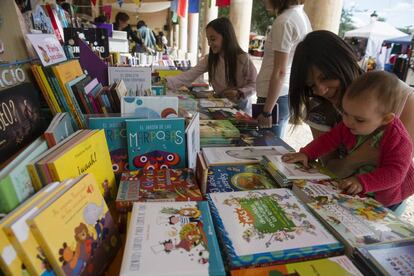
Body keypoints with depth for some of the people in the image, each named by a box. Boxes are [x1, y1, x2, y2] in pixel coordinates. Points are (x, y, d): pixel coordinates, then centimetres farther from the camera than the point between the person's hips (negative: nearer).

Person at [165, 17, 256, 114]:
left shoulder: (243, 59, -18)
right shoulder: (209, 59, -7)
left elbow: (253, 84, -11)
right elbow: (189, 75, -16)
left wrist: (239, 93, -29)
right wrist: (167, 82, -28)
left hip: (240, 106, -3)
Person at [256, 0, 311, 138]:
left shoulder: (283, 22, -15)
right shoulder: (301, 15, 11)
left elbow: (279, 72, -19)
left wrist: (267, 112, -17)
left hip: (276, 97, -9)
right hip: (288, 94, 9)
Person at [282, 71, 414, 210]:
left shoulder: (398, 139, -30)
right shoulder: (349, 125, -14)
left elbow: (394, 172, -33)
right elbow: (329, 139, -9)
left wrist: (363, 183, -47)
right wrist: (306, 153, -23)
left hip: (386, 194, -4)